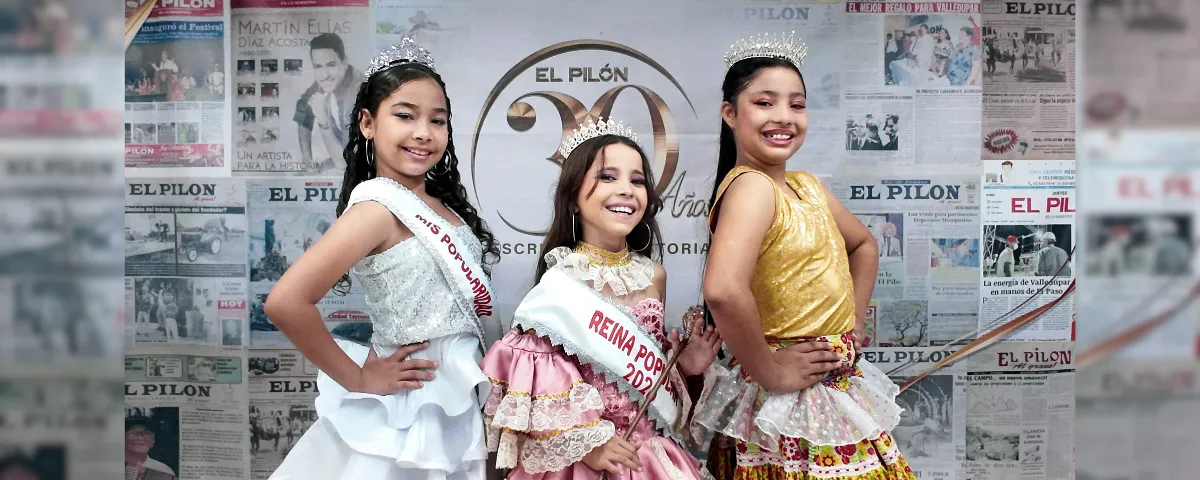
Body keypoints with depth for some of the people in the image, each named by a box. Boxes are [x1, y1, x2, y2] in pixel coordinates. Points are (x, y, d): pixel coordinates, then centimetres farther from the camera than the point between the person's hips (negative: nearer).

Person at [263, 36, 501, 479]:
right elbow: (286, 302, -29)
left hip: (456, 402, 8)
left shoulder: (441, 205, 4)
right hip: (409, 411, -7)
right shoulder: (380, 206, -20)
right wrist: (358, 379, -19)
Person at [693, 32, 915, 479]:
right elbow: (723, 290, -36)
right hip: (790, 406, -8)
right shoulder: (751, 187, -19)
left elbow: (863, 245, 25)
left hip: (837, 391, 9)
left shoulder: (806, 186, 7)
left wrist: (855, 321, 12)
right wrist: (769, 373, -23)